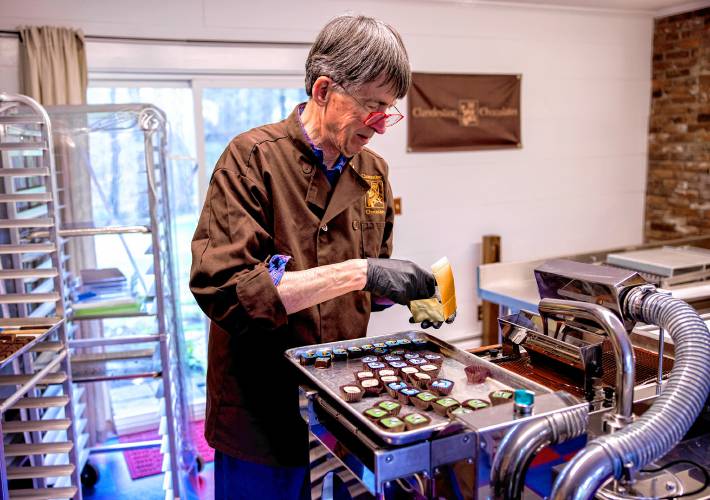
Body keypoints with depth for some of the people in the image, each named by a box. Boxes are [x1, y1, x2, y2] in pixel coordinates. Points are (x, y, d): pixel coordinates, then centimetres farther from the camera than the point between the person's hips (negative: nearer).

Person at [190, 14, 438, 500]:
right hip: (262, 417, -5)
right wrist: (358, 272, -28)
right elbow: (222, 289, -24)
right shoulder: (255, 157, -14)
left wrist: (403, 290, -8)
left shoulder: (373, 171, 4)